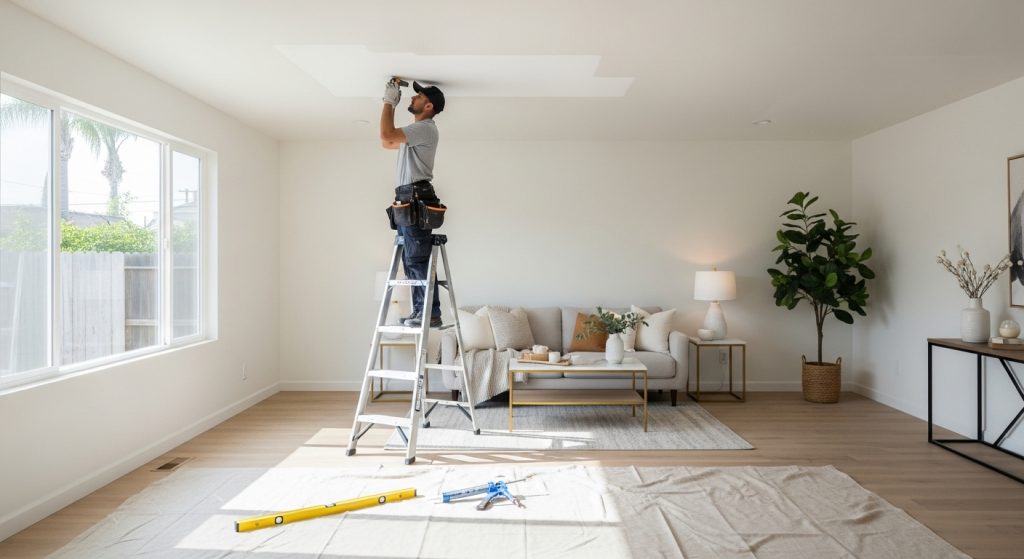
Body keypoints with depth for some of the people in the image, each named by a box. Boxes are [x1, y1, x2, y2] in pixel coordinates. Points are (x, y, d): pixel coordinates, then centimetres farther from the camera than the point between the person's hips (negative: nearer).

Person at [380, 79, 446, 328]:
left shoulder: (426, 128, -9)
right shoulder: (415, 131, 24)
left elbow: (386, 135, -18)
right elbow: (386, 142, 31)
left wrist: (389, 102, -4)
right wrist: (392, 105, 26)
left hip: (415, 198, -11)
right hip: (407, 199, 11)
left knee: (418, 259, -12)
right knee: (411, 260, 10)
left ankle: (431, 313, -10)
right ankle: (420, 311, 15)